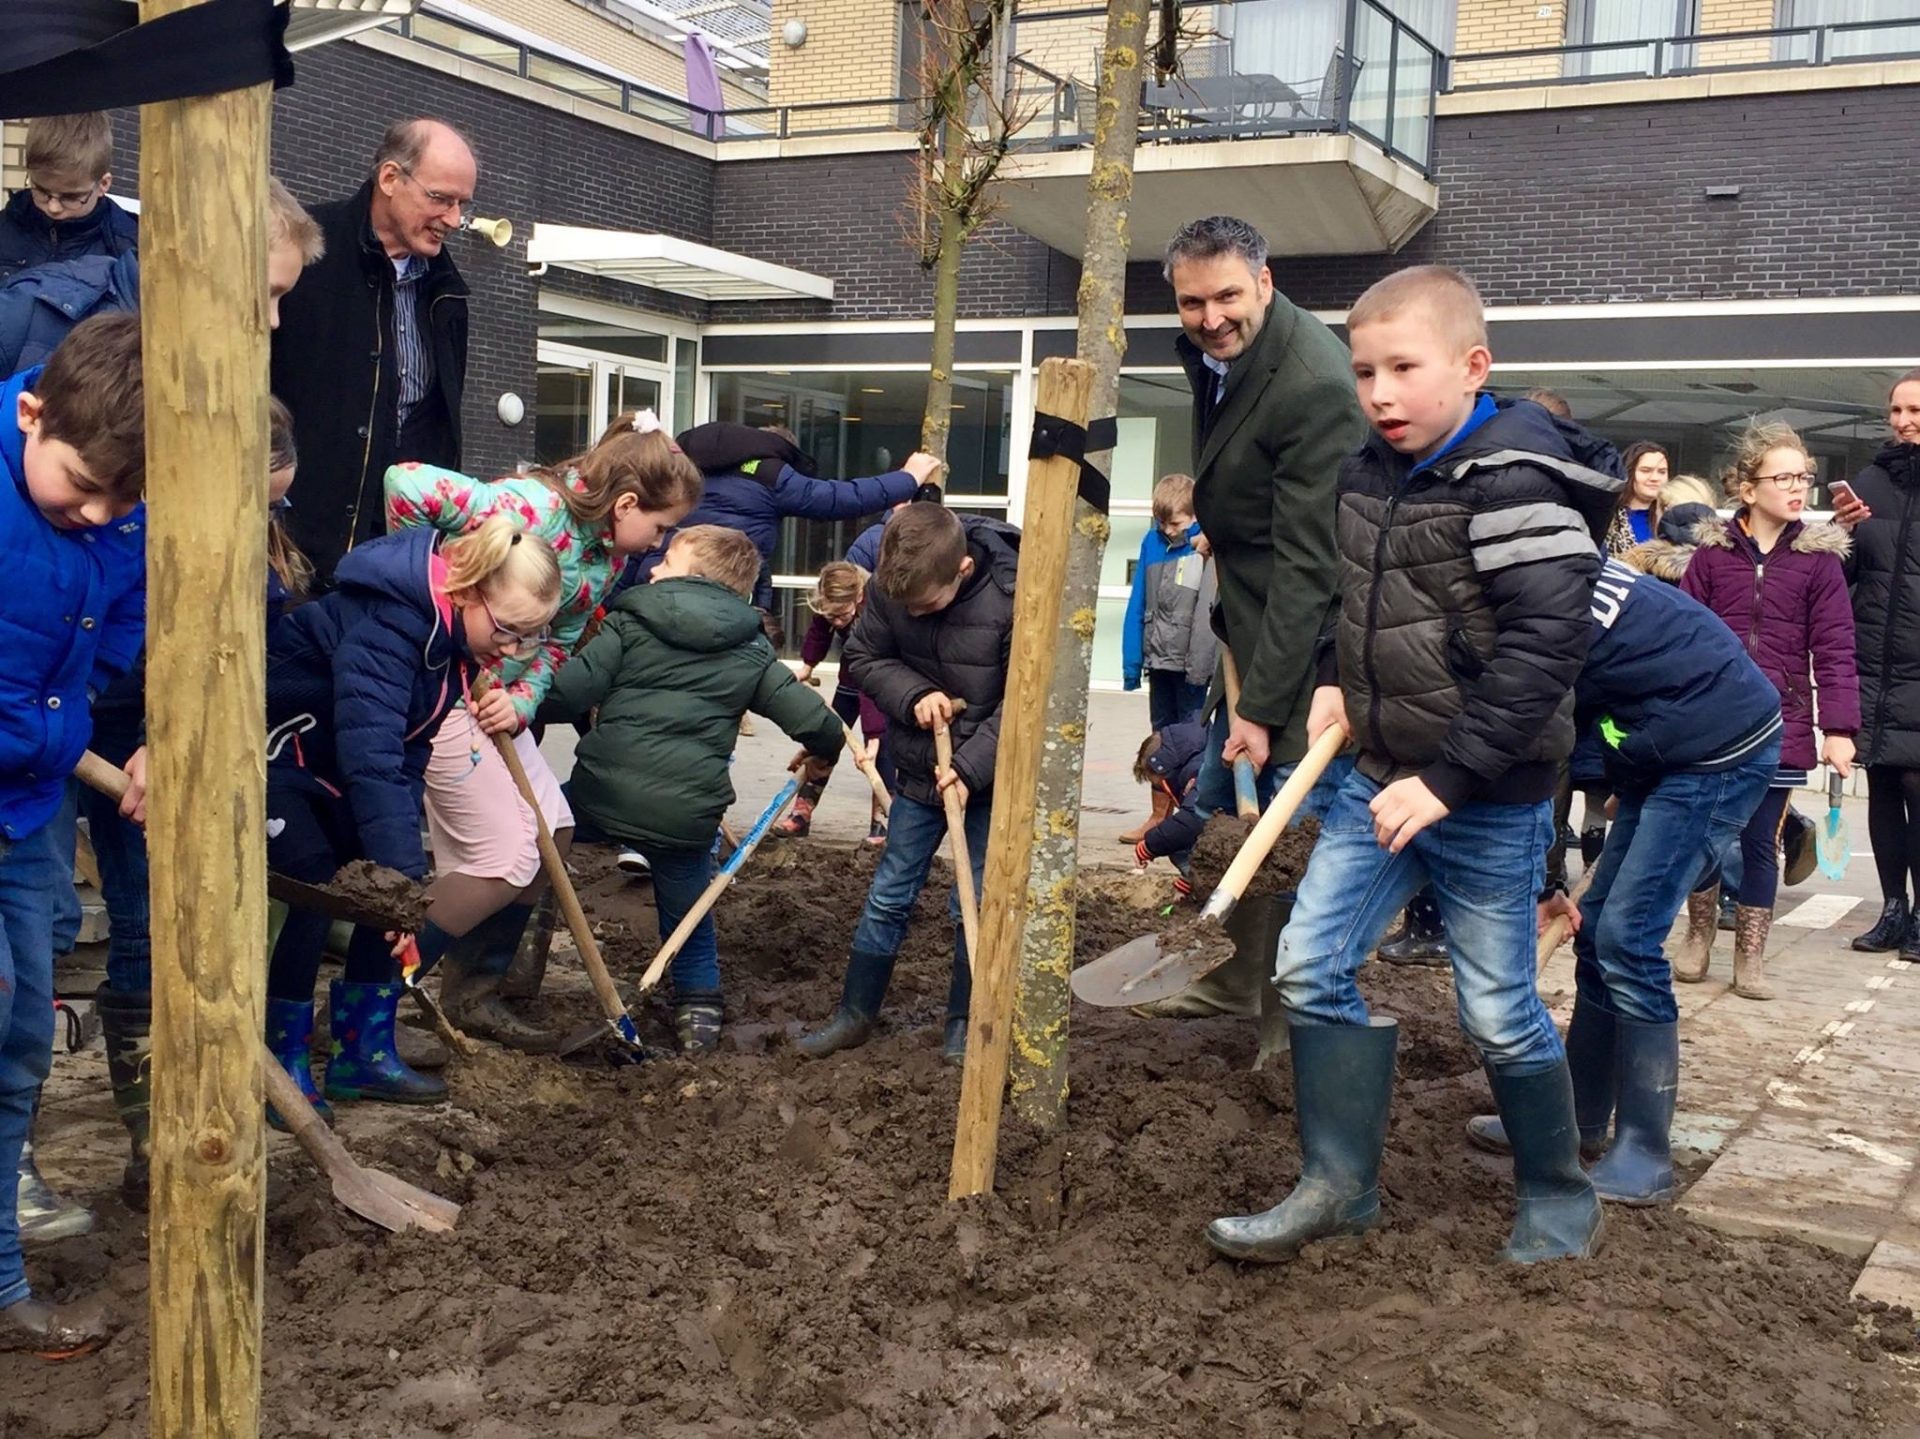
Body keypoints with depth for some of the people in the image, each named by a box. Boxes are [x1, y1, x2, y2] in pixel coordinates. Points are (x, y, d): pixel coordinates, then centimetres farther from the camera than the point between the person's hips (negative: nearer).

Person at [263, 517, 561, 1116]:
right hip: (275, 750, -8)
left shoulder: (457, 628, -8)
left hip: (334, 767, 8)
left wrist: (408, 874, -4)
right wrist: (402, 876, -47)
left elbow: (404, 753, 0)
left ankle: (364, 1053, 10)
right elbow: (371, 760, -43)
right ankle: (282, 1065, -4)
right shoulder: (383, 624, -36)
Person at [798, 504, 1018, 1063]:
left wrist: (969, 767, -24)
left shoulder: (1013, 597, -24)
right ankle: (855, 1013, 24)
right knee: (888, 897, 10)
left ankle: (965, 1023, 21)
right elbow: (863, 657, 1)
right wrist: (914, 694, -17)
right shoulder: (891, 586, -12)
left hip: (990, 779, -3)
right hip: (920, 771, 4)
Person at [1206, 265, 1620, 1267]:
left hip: (1486, 799, -7)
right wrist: (1335, 679, 7)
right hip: (1379, 776, 7)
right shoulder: (1368, 473, 5)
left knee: (1498, 1012, 4)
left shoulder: (1515, 484, -19)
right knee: (1309, 967, 4)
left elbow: (1540, 649, -25)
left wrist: (1447, 780, -25)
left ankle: (1559, 1201, 27)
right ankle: (1338, 1185, 18)